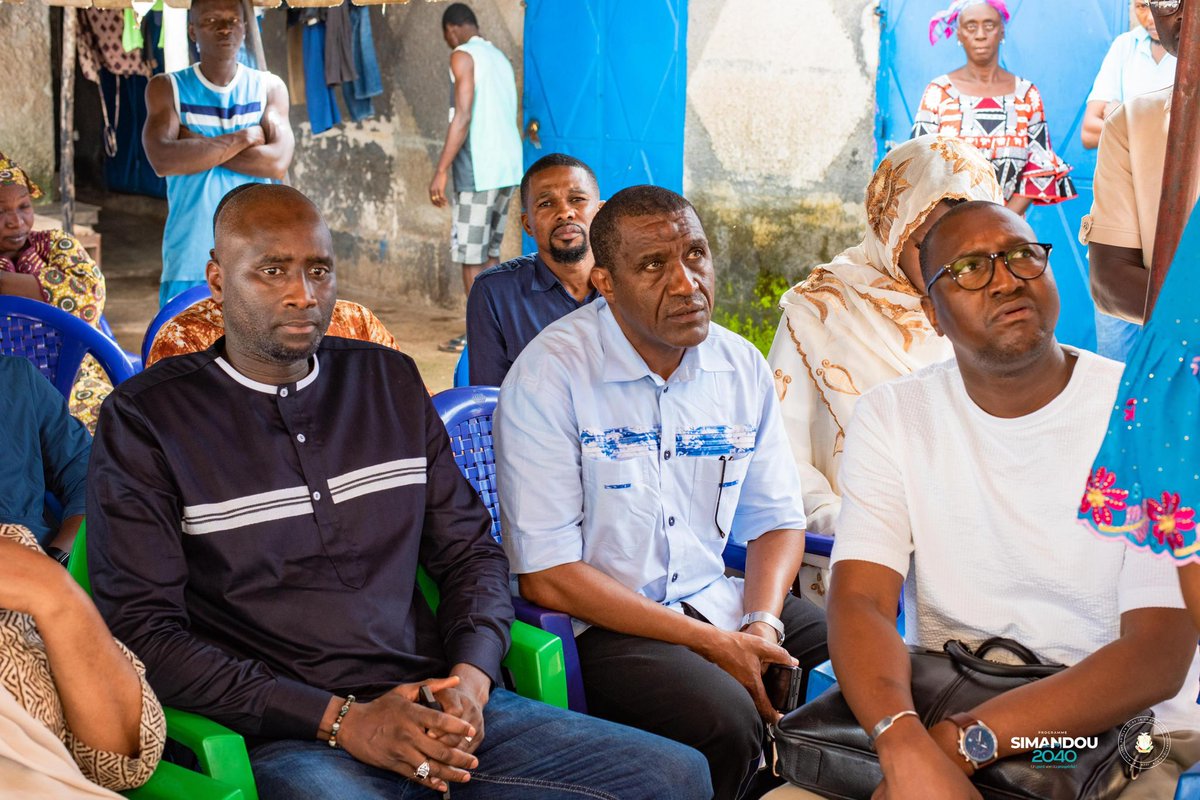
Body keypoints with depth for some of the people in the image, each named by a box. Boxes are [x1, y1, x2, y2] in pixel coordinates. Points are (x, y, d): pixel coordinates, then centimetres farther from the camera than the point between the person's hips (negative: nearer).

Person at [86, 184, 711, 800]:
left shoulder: (390, 382, 16)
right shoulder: (146, 419, 1)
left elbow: (470, 549, 19)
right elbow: (143, 631, -6)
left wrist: (470, 678, -3)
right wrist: (342, 721, -13)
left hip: (435, 707, 5)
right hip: (288, 740, -5)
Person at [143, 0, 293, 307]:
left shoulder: (269, 87, 8)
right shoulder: (167, 87, 5)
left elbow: (278, 163, -8)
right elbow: (162, 160, -12)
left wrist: (196, 143, -9)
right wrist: (242, 138, -10)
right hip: (190, 260, -1)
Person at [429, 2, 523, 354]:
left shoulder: (463, 56, -6)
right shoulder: (500, 57, 18)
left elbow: (463, 117, -16)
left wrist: (441, 171, -16)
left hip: (478, 171, -8)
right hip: (507, 168, 8)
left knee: (470, 256, -2)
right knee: (489, 253, 13)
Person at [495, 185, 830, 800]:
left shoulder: (741, 366, 4)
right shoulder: (547, 375, -14)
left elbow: (776, 517, 12)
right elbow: (546, 575, -17)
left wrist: (762, 624, -10)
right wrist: (711, 643, -18)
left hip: (714, 600, 6)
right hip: (596, 621, -6)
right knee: (724, 719, -31)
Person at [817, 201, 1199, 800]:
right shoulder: (892, 415, 0)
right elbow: (860, 601, -11)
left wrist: (963, 740, -27)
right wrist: (906, 746, -32)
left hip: (1115, 728, -1)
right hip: (935, 712, 1)